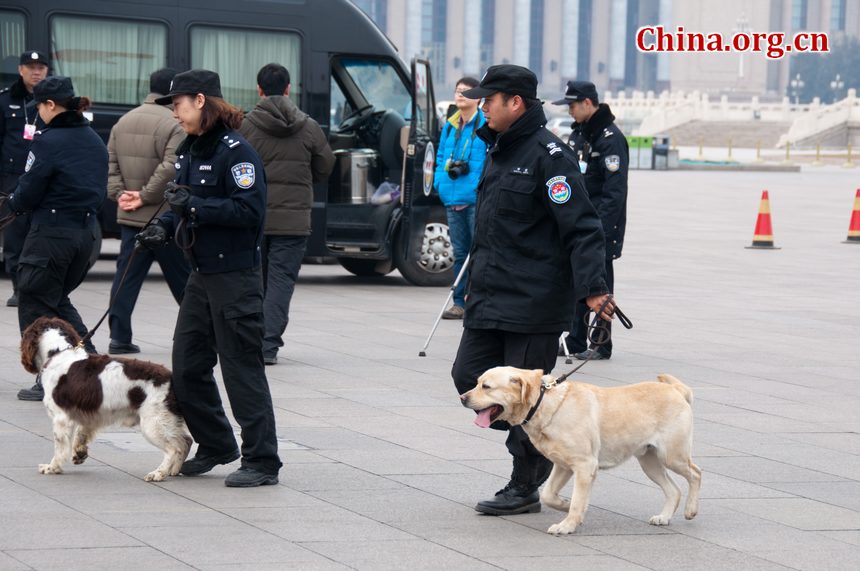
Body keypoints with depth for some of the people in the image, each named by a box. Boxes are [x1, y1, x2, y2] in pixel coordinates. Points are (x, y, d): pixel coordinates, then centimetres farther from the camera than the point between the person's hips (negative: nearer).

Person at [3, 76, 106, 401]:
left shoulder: (49, 141, -14)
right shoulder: (95, 141, 10)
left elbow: (28, 192, -13)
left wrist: (10, 204, 10)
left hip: (52, 232, -8)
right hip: (87, 230, 8)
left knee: (35, 304, 5)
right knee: (58, 300, 22)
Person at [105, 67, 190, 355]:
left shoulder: (123, 122, 10)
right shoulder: (174, 125, -15)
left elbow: (110, 162, 10)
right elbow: (170, 169, -23)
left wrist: (119, 193, 4)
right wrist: (145, 196, -14)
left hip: (130, 217, 6)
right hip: (165, 218, -6)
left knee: (127, 276, 8)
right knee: (182, 278, 4)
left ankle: (119, 338, 5)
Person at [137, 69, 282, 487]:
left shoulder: (235, 150, -15)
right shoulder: (188, 149, 13)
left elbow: (251, 211, -21)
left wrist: (195, 206, -24)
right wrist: (164, 226, 4)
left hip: (235, 276, -9)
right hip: (201, 275, 9)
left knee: (242, 369, -5)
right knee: (187, 367, 11)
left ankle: (261, 462, 1)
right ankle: (215, 445, 26)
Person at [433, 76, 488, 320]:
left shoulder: (487, 125, -5)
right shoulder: (449, 126, 15)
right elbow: (441, 158, 22)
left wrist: (483, 188, -17)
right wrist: (440, 182, 7)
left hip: (476, 201, -7)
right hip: (453, 200, 7)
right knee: (460, 253, 11)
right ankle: (460, 302, 17)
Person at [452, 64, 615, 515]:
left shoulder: (548, 154, -14)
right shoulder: (498, 151, 14)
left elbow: (581, 227, -19)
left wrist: (592, 288, -27)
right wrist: (475, 283, 26)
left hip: (534, 302, -9)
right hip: (490, 299, 9)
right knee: (469, 377, 7)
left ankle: (525, 488, 9)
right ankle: (537, 448, 22)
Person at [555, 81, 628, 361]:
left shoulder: (611, 137, -15)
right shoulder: (579, 132, 14)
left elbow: (615, 191, -20)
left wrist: (602, 230, -24)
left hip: (600, 225, -9)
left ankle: (601, 345, 3)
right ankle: (575, 341, 18)